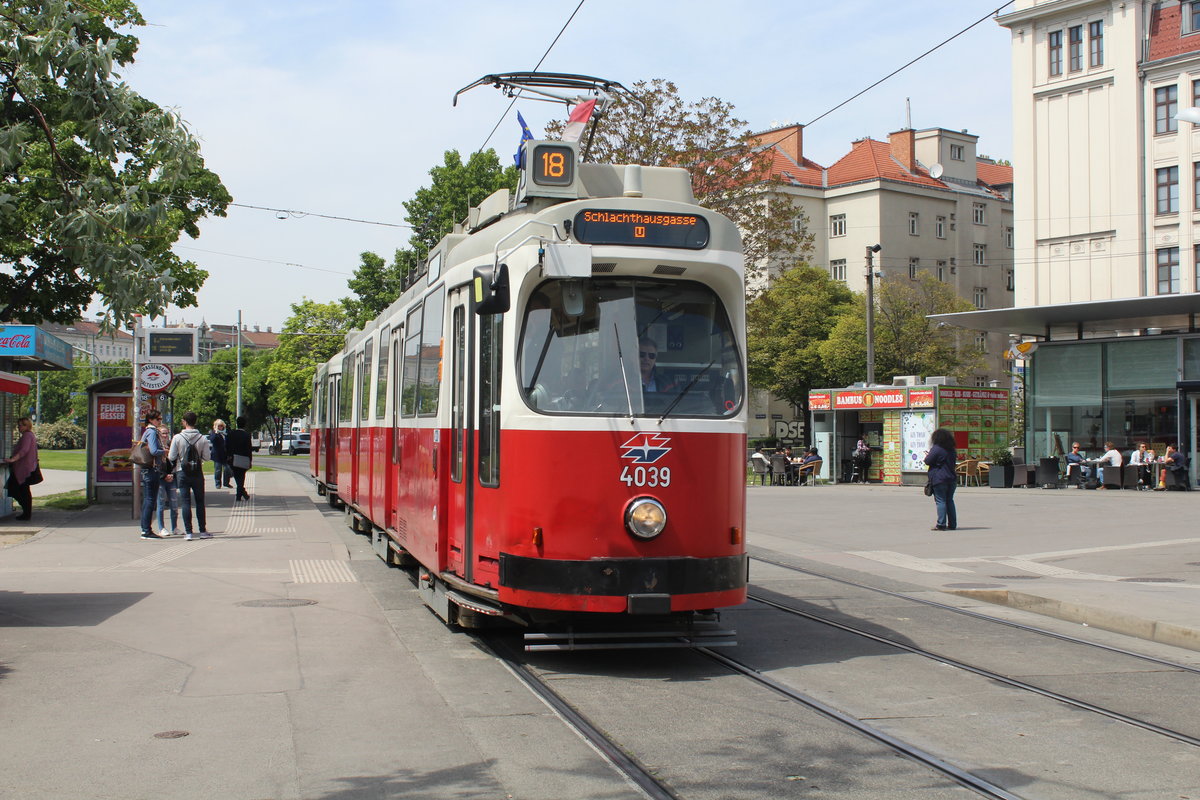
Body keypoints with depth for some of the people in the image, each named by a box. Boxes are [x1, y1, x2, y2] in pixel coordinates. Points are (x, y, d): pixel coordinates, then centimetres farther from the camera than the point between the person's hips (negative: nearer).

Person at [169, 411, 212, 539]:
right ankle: (203, 531, 13)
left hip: (182, 472, -1)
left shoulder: (177, 438, -9)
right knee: (200, 502, 11)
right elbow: (207, 457, -5)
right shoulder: (202, 438, -6)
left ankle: (188, 532, -3)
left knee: (185, 501, 2)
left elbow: (171, 457, -7)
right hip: (197, 473, 1)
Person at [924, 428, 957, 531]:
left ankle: (941, 524, -10)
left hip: (939, 479, -7)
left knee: (941, 501, -6)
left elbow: (927, 461, -11)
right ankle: (952, 524, 11)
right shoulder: (952, 450, 12)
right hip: (951, 479, 7)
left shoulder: (936, 449, -11)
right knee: (949, 501, 12)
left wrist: (926, 456, 13)